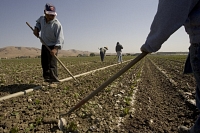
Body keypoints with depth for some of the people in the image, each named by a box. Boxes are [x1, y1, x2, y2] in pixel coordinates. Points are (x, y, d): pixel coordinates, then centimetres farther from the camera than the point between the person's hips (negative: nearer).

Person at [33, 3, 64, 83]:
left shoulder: (57, 24, -23)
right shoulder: (42, 19, -2)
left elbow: (60, 38, -30)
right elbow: (38, 22, 24)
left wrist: (56, 48, -44)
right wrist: (36, 28, 4)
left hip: (53, 47, -7)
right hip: (44, 46, 8)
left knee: (52, 64, -18)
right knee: (44, 63, 16)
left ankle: (54, 80, -18)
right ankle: (46, 78, 31)